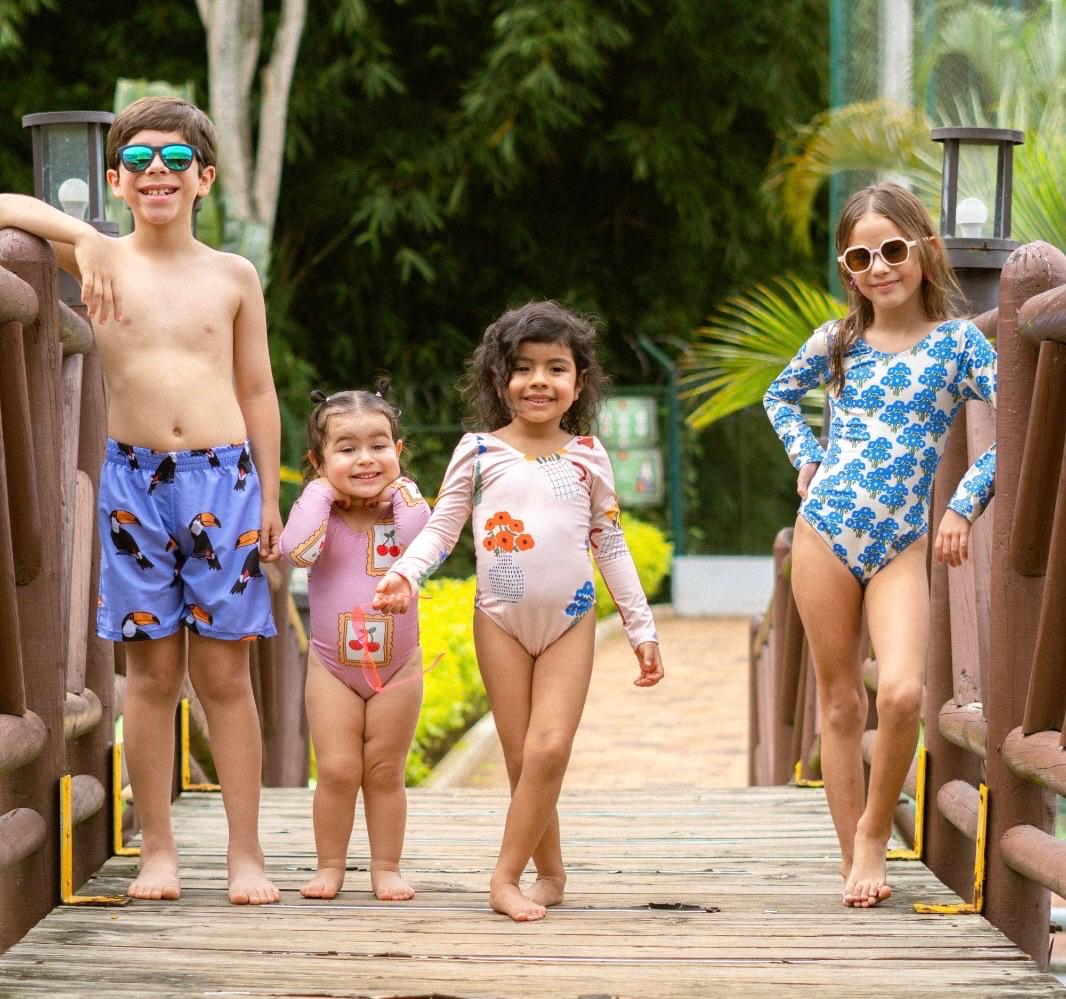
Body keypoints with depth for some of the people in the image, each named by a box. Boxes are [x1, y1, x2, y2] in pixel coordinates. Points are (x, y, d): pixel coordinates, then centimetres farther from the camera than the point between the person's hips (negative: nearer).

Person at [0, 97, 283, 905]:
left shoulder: (234, 276, 7)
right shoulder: (102, 260, 4)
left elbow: (258, 391, 10)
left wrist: (270, 497, 6)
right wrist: (83, 237, -16)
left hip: (222, 481, 0)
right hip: (135, 482, 0)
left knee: (225, 672, 2)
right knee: (152, 671, 3)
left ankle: (246, 853, 5)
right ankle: (158, 850, 11)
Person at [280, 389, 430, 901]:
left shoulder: (403, 506, -5)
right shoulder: (318, 510, -7)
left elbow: (422, 539, -27)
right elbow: (298, 549, -30)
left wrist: (402, 488, -15)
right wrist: (322, 491, -19)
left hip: (397, 668, 1)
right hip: (332, 667, -1)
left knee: (385, 772, 7)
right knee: (337, 771, -1)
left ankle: (385, 867, 17)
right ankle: (329, 865, 13)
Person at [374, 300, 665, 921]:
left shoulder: (587, 454, 5)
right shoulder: (479, 451, 1)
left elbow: (610, 545, 10)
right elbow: (441, 528, 2)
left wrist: (642, 628, 9)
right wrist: (405, 574, -18)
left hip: (570, 620, 0)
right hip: (501, 619, 0)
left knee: (549, 749, -14)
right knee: (522, 757, 0)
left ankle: (506, 877, -6)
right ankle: (551, 874, 14)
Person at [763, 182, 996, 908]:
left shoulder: (958, 340, 0)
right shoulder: (836, 342, 7)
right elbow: (780, 396, 26)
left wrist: (966, 504, -7)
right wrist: (806, 458, 10)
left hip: (902, 546, -2)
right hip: (824, 533, 2)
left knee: (902, 691, -21)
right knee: (841, 703, 6)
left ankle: (875, 831, 1)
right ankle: (855, 863, 14)